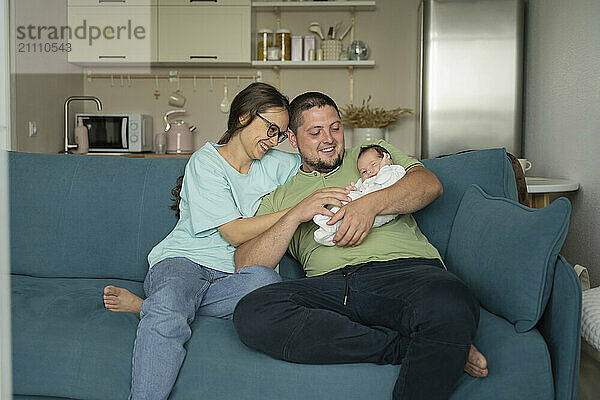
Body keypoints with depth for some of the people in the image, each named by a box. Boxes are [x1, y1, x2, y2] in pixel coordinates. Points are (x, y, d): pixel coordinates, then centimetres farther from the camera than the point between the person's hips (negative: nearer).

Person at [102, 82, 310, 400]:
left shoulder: (276, 164, 17)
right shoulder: (205, 162, 0)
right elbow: (234, 233, -9)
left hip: (235, 274, 4)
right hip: (183, 260, -4)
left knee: (265, 281, -35)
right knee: (166, 316, -40)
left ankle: (148, 306, -21)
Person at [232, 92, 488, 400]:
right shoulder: (279, 198, 27)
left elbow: (430, 184, 9)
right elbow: (246, 265, 11)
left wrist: (371, 204, -7)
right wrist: (296, 215, 0)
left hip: (404, 268, -2)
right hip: (329, 284, 3)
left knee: (450, 304, -39)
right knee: (251, 313, -31)